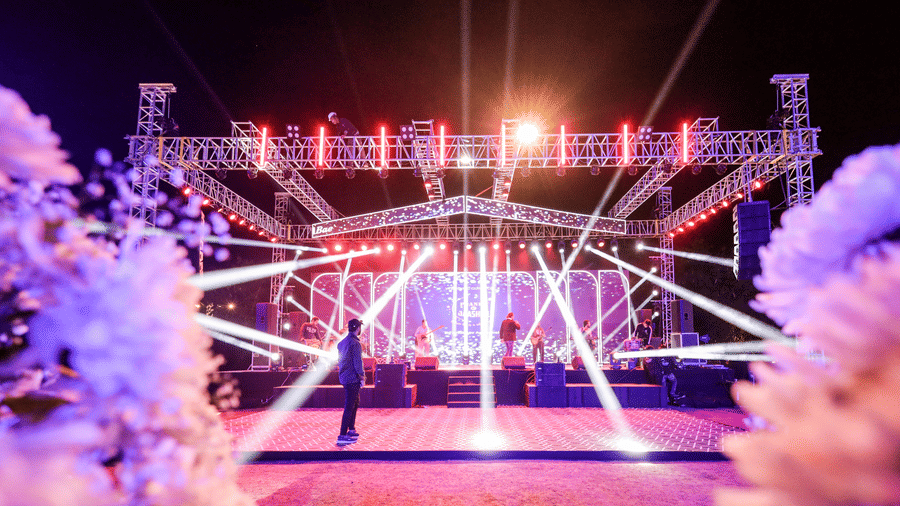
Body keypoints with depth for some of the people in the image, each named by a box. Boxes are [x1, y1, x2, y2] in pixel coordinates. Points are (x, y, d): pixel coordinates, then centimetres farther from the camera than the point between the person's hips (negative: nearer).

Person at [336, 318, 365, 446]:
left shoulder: (342, 342, 13)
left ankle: (351, 430, 29)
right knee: (349, 406, -8)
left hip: (344, 377, 10)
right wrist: (362, 376, -9)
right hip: (353, 378, -10)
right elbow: (357, 361, -19)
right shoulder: (355, 343, -15)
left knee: (355, 403, 22)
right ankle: (343, 436, -10)